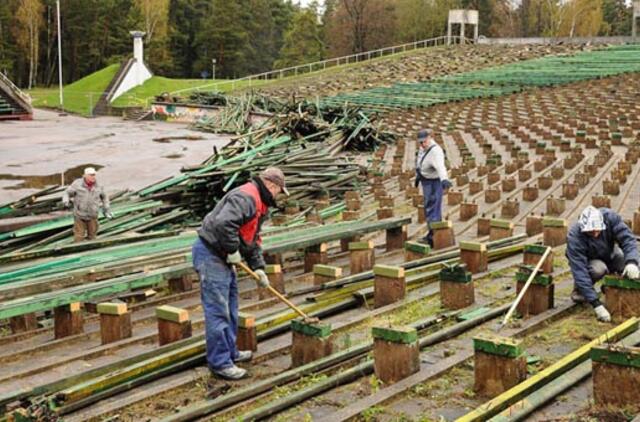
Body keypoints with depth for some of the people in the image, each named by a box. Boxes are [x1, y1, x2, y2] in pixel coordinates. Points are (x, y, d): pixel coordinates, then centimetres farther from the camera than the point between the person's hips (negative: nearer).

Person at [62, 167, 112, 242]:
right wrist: (66, 202, -25)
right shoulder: (77, 184, -13)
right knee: (79, 238, 2)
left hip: (92, 216, 2)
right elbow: (67, 193, -6)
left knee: (92, 237, 9)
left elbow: (104, 197, 11)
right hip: (79, 216, -2)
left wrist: (107, 210, 10)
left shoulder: (98, 186, -6)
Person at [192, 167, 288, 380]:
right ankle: (220, 362, -1)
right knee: (218, 311, -7)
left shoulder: (258, 204, 16)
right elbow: (223, 223, -34)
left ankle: (230, 352, 33)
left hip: (222, 257, 11)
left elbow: (253, 240, 22)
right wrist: (233, 250, -22)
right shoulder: (245, 197, -20)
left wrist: (258, 267, 13)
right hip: (210, 254, -11)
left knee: (230, 308, 20)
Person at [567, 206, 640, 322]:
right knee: (598, 269, -35)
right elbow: (580, 271, -39)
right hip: (588, 261, -4)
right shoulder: (574, 237, -37)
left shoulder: (609, 217, -30)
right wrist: (596, 304, -44)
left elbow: (627, 237, -30)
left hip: (608, 254, 4)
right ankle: (579, 289, -5)